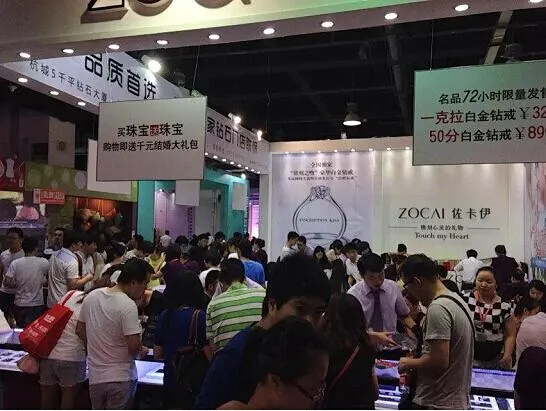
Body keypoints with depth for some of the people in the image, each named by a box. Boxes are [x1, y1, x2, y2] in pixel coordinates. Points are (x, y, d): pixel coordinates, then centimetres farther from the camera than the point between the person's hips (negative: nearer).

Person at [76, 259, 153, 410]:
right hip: (121, 378, -6)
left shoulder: (91, 296, -1)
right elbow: (133, 346, -24)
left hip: (95, 376, 6)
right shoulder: (128, 306, -22)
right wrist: (142, 350, -3)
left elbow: (79, 330, 10)